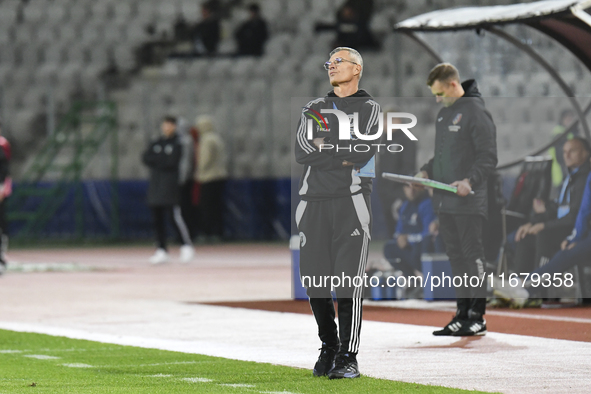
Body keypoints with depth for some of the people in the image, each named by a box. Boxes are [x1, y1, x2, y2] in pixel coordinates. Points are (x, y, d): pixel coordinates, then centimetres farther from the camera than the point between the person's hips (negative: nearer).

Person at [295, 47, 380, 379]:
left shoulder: (370, 109, 9)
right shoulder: (314, 109, 19)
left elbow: (364, 151, -9)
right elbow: (302, 152, 2)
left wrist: (326, 146, -2)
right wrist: (344, 155, -5)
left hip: (351, 201, -4)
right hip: (314, 200, 4)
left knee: (349, 281, -10)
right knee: (314, 280, 3)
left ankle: (348, 356, -6)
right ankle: (328, 347, 19)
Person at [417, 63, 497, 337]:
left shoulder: (476, 112, -10)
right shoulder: (444, 114, 17)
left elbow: (488, 157, -14)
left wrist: (470, 181, -27)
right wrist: (426, 172, 9)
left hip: (469, 202, -9)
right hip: (444, 201, 9)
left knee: (472, 255, -4)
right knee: (456, 257, 11)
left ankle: (478, 316, 0)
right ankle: (462, 314, 16)